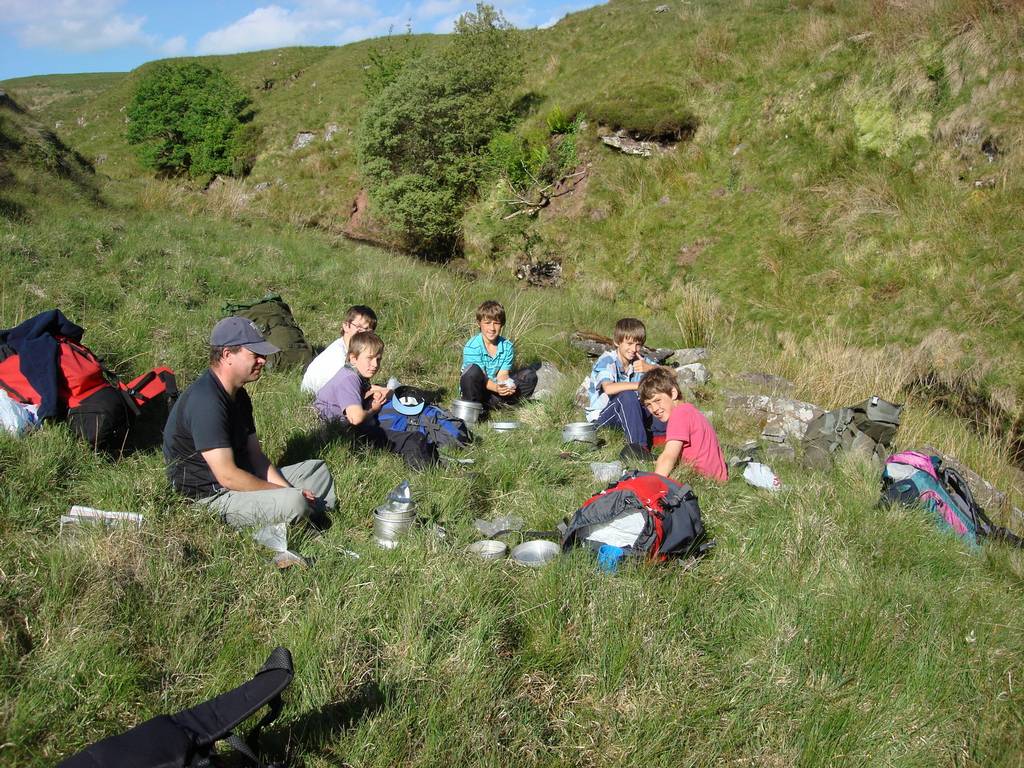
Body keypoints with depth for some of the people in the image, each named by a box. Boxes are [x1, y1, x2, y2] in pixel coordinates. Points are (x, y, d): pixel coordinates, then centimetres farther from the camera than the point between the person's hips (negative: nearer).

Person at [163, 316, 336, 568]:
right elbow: (227, 476, -28)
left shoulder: (238, 394, 7)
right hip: (211, 496, -10)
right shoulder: (205, 401, -25)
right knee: (294, 503, -31)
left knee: (318, 470, 13)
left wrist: (285, 488, -7)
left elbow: (255, 455, 8)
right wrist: (285, 491, -18)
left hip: (240, 478, 10)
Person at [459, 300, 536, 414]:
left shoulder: (508, 346, -3)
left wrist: (507, 386, -33)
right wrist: (496, 388, -40)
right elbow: (480, 378, -20)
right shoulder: (472, 347, -17)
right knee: (473, 371, -35)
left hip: (497, 388, 5)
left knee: (530, 376, -11)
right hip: (476, 391, -5)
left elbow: (502, 375, -8)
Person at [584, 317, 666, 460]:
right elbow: (608, 388, -37)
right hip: (601, 415, -5)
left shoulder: (639, 361, 1)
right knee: (626, 396, -35)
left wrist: (649, 368, -25)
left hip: (628, 413, 6)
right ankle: (639, 445, -35)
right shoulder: (607, 361, -17)